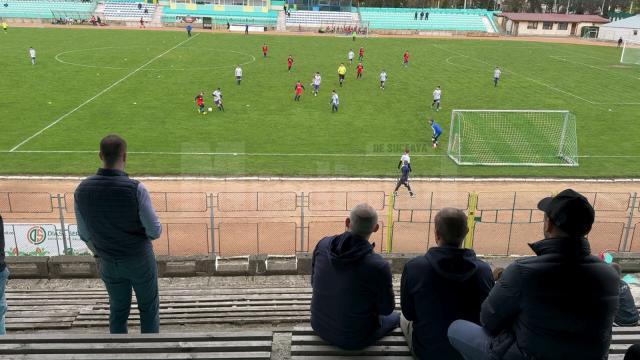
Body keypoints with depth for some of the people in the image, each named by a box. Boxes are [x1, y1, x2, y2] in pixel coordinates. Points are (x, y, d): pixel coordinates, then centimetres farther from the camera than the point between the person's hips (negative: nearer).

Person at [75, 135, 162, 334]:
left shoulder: (82, 189, -12)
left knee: (118, 310, 21)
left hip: (109, 263, 3)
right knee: (149, 306, 18)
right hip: (139, 259, -3)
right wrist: (155, 229, 6)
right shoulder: (135, 188, -26)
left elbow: (84, 234, 0)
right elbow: (155, 231, -19)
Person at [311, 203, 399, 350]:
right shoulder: (378, 266, -29)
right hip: (352, 339, -4)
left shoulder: (322, 244, -16)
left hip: (319, 325, 5)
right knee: (395, 317, 26)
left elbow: (314, 282, 1)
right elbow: (387, 308, -12)